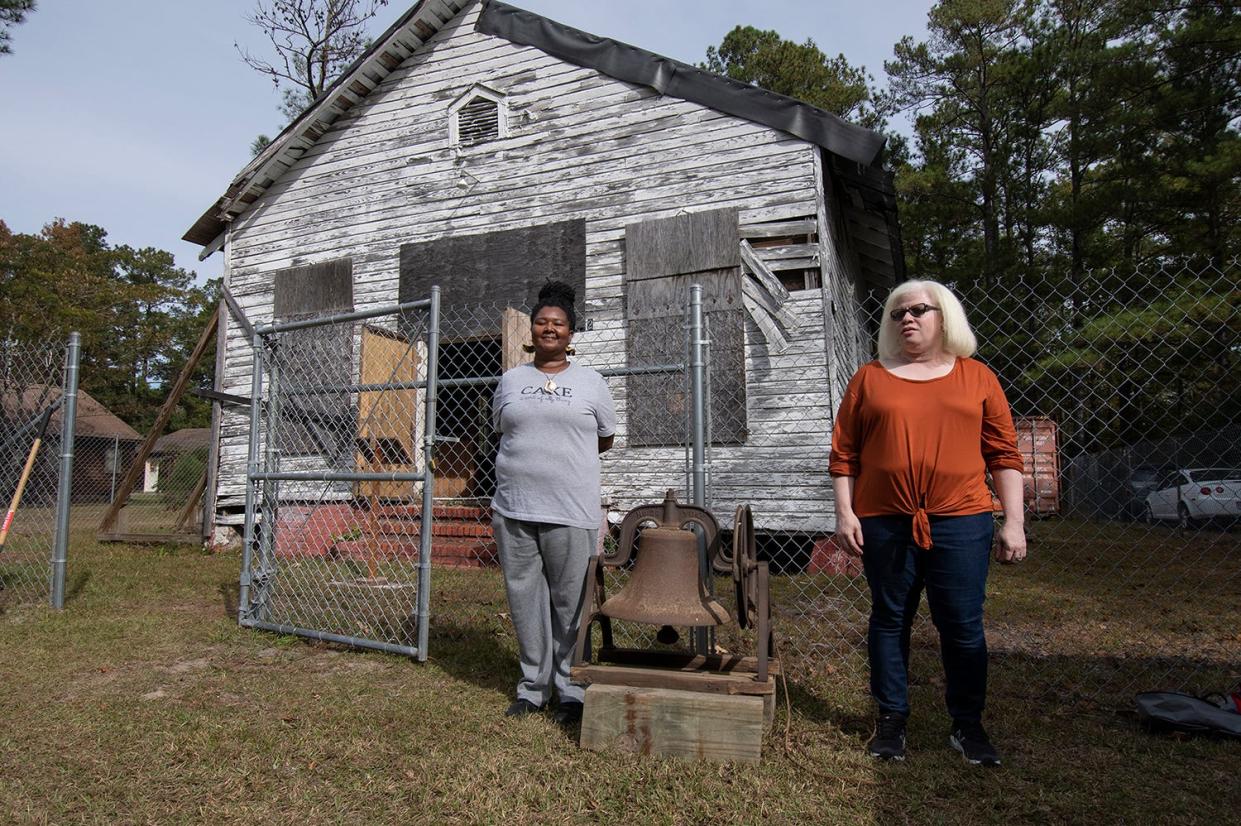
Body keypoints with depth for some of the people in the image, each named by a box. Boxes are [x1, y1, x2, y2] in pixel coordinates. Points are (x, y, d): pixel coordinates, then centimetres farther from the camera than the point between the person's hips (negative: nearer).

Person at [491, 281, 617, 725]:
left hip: (570, 510, -2)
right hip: (514, 508, 3)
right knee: (525, 599, 9)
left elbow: (605, 439, 11)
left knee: (571, 602, 3)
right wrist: (543, 450, 11)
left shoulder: (590, 381, 5)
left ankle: (571, 690, 18)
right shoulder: (511, 379, 12)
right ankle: (533, 686, 25)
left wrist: (549, 449, 10)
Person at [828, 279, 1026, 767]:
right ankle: (891, 719, 24)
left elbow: (1004, 454, 6)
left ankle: (968, 726, 24)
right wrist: (844, 512, -2)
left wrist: (1014, 521, 1)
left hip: (961, 522, 0)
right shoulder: (869, 379, 7)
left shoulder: (977, 378, 7)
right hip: (884, 523, 1)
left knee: (962, 625, 6)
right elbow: (844, 453, 5)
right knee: (889, 620, 10)